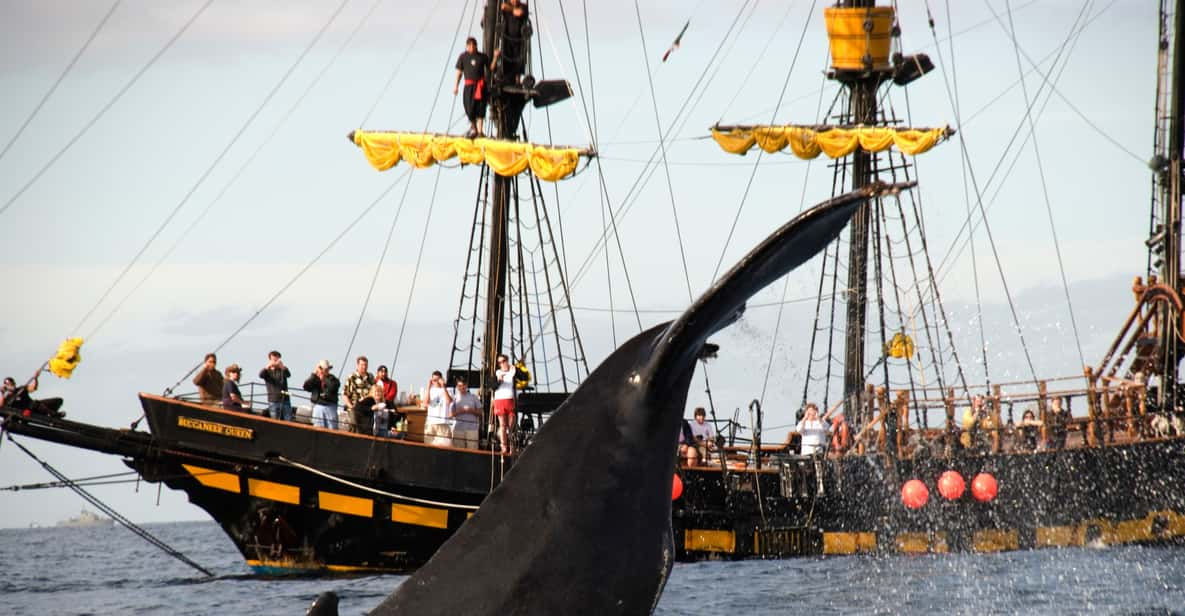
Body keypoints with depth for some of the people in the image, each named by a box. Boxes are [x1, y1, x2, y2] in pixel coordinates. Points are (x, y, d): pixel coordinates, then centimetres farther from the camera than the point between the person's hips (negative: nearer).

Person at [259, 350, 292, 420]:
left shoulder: (282, 370, 7)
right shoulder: (267, 371, 6)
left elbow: (288, 374, -14)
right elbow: (261, 375, -16)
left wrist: (282, 367, -36)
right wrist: (268, 366, -36)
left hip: (285, 400, 1)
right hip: (273, 401, -1)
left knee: (288, 422, -2)